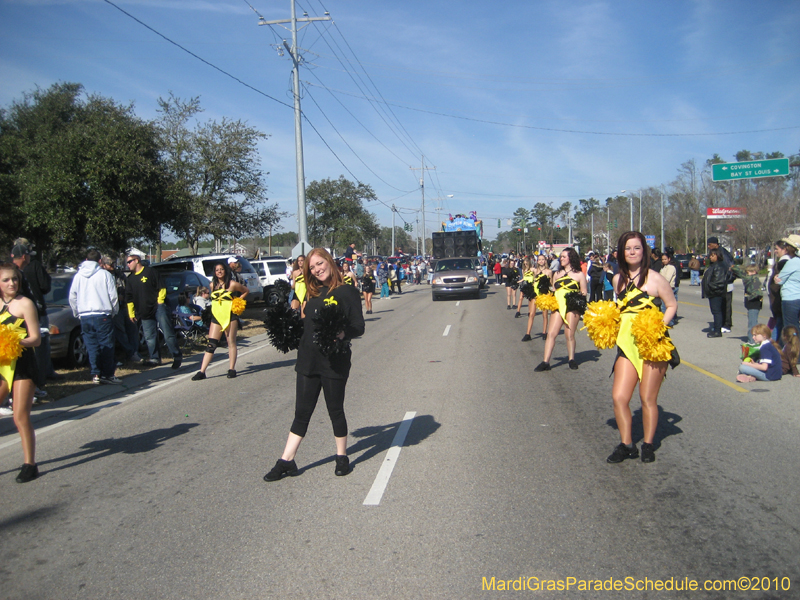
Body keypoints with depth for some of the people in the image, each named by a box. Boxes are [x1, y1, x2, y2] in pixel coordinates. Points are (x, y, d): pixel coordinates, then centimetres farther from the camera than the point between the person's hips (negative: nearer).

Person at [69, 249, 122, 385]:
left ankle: (95, 374, 8)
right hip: (103, 316, -4)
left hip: (85, 317, 4)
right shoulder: (105, 274, -4)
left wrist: (77, 313, 23)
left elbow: (72, 297, 12)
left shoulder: (78, 276, 8)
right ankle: (107, 375, 1)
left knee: (91, 346, 9)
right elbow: (113, 296, -4)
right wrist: (114, 311, 10)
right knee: (106, 346, 1)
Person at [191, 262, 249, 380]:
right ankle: (202, 372, -3)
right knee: (211, 344, -1)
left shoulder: (232, 284, -4)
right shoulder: (213, 285, 9)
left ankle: (231, 369, 9)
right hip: (216, 316, 4)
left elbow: (246, 291, 8)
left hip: (230, 315, -4)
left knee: (231, 342, 2)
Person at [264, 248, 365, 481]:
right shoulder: (313, 294, 12)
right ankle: (286, 462, 14)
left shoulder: (346, 291, -6)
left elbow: (359, 327, -12)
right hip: (308, 361, 5)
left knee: (335, 410, 7)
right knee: (302, 412, 9)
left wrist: (343, 334, -29)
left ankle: (342, 458, 25)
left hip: (335, 362, -5)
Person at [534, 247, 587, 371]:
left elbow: (584, 293, 6)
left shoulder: (579, 274, 8)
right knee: (551, 333, -7)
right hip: (558, 306, 3)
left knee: (569, 334, -4)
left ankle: (571, 359, 14)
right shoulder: (557, 274, 21)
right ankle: (545, 362, -9)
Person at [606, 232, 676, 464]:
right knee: (619, 397, -3)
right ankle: (626, 445, 13)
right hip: (627, 345, 5)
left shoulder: (654, 278, -6)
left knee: (648, 399, 3)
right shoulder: (618, 279, 10)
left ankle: (648, 445, 21)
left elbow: (672, 305, 1)